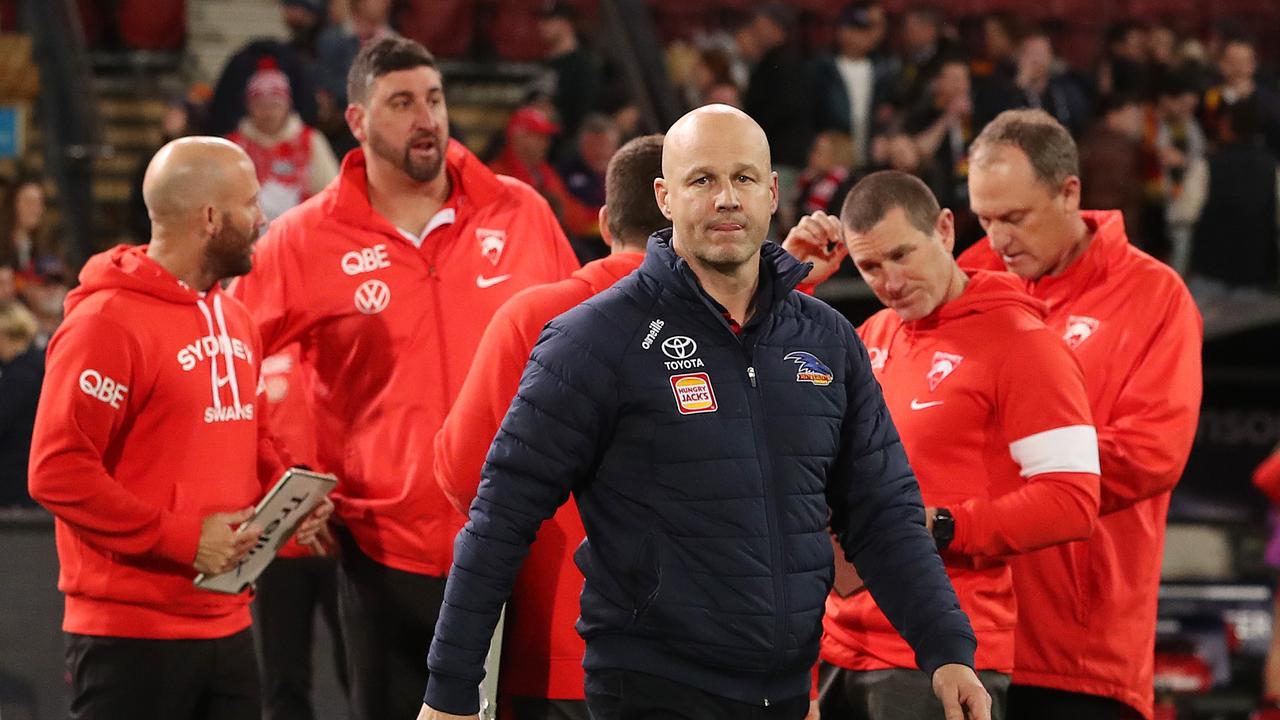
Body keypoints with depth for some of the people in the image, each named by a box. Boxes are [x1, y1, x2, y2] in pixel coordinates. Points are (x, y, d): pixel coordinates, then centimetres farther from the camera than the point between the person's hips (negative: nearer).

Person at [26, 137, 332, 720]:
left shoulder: (232, 319, 14)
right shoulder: (106, 321, -13)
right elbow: (57, 472, -19)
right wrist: (181, 538, -20)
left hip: (226, 625, 8)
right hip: (131, 638, -8)